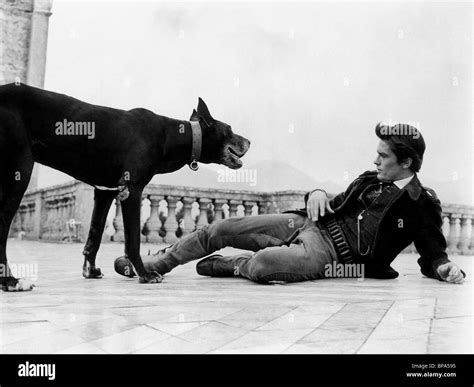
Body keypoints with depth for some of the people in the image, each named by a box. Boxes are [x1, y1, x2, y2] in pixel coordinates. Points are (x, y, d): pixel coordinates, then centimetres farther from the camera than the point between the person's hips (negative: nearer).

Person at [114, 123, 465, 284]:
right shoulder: (370, 179, 15)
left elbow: (433, 255, 2)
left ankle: (231, 266, 2)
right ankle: (154, 263, 13)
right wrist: (317, 193, 1)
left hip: (328, 254, -6)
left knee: (262, 264, -35)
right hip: (306, 223, 7)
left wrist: (446, 268, -21)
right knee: (223, 228, -3)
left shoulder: (423, 205, -3)